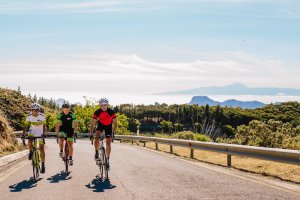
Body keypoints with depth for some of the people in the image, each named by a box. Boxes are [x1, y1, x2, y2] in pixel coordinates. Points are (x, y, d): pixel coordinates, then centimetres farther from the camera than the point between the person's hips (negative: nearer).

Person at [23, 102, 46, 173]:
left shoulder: (42, 116, -19)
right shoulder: (29, 116, -16)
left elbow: (44, 126, -21)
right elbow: (25, 126, -16)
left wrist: (44, 133, -37)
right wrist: (23, 134, -28)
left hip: (40, 132, -1)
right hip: (32, 131, 1)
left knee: (41, 149, -5)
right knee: (30, 142, -29)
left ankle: (43, 165, 2)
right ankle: (31, 152, 3)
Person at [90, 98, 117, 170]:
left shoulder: (111, 112, -28)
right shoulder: (97, 112, -25)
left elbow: (115, 123, -22)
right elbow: (92, 124, -20)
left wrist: (113, 133, -34)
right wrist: (91, 133, -29)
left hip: (108, 126, -1)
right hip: (100, 125, 1)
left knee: (108, 143, -6)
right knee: (97, 137, -28)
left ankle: (107, 160, 5)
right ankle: (96, 153, -13)